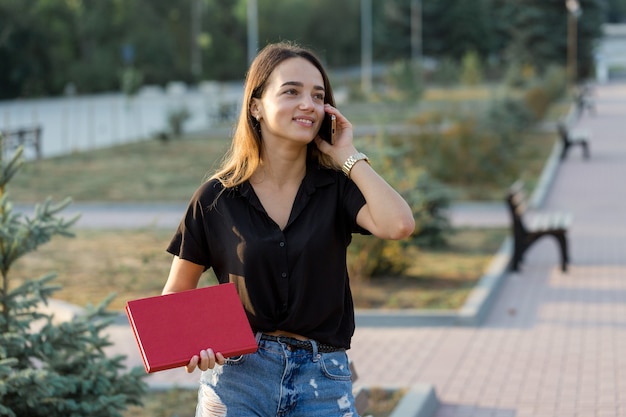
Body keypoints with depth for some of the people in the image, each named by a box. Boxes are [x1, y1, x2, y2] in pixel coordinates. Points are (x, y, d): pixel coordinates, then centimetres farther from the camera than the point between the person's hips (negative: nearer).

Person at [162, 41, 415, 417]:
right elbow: (175, 294, 7)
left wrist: (349, 157, -9)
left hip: (324, 385, 1)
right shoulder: (217, 198, -1)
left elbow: (399, 225, -19)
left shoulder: (336, 187, 1)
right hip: (237, 377, 0)